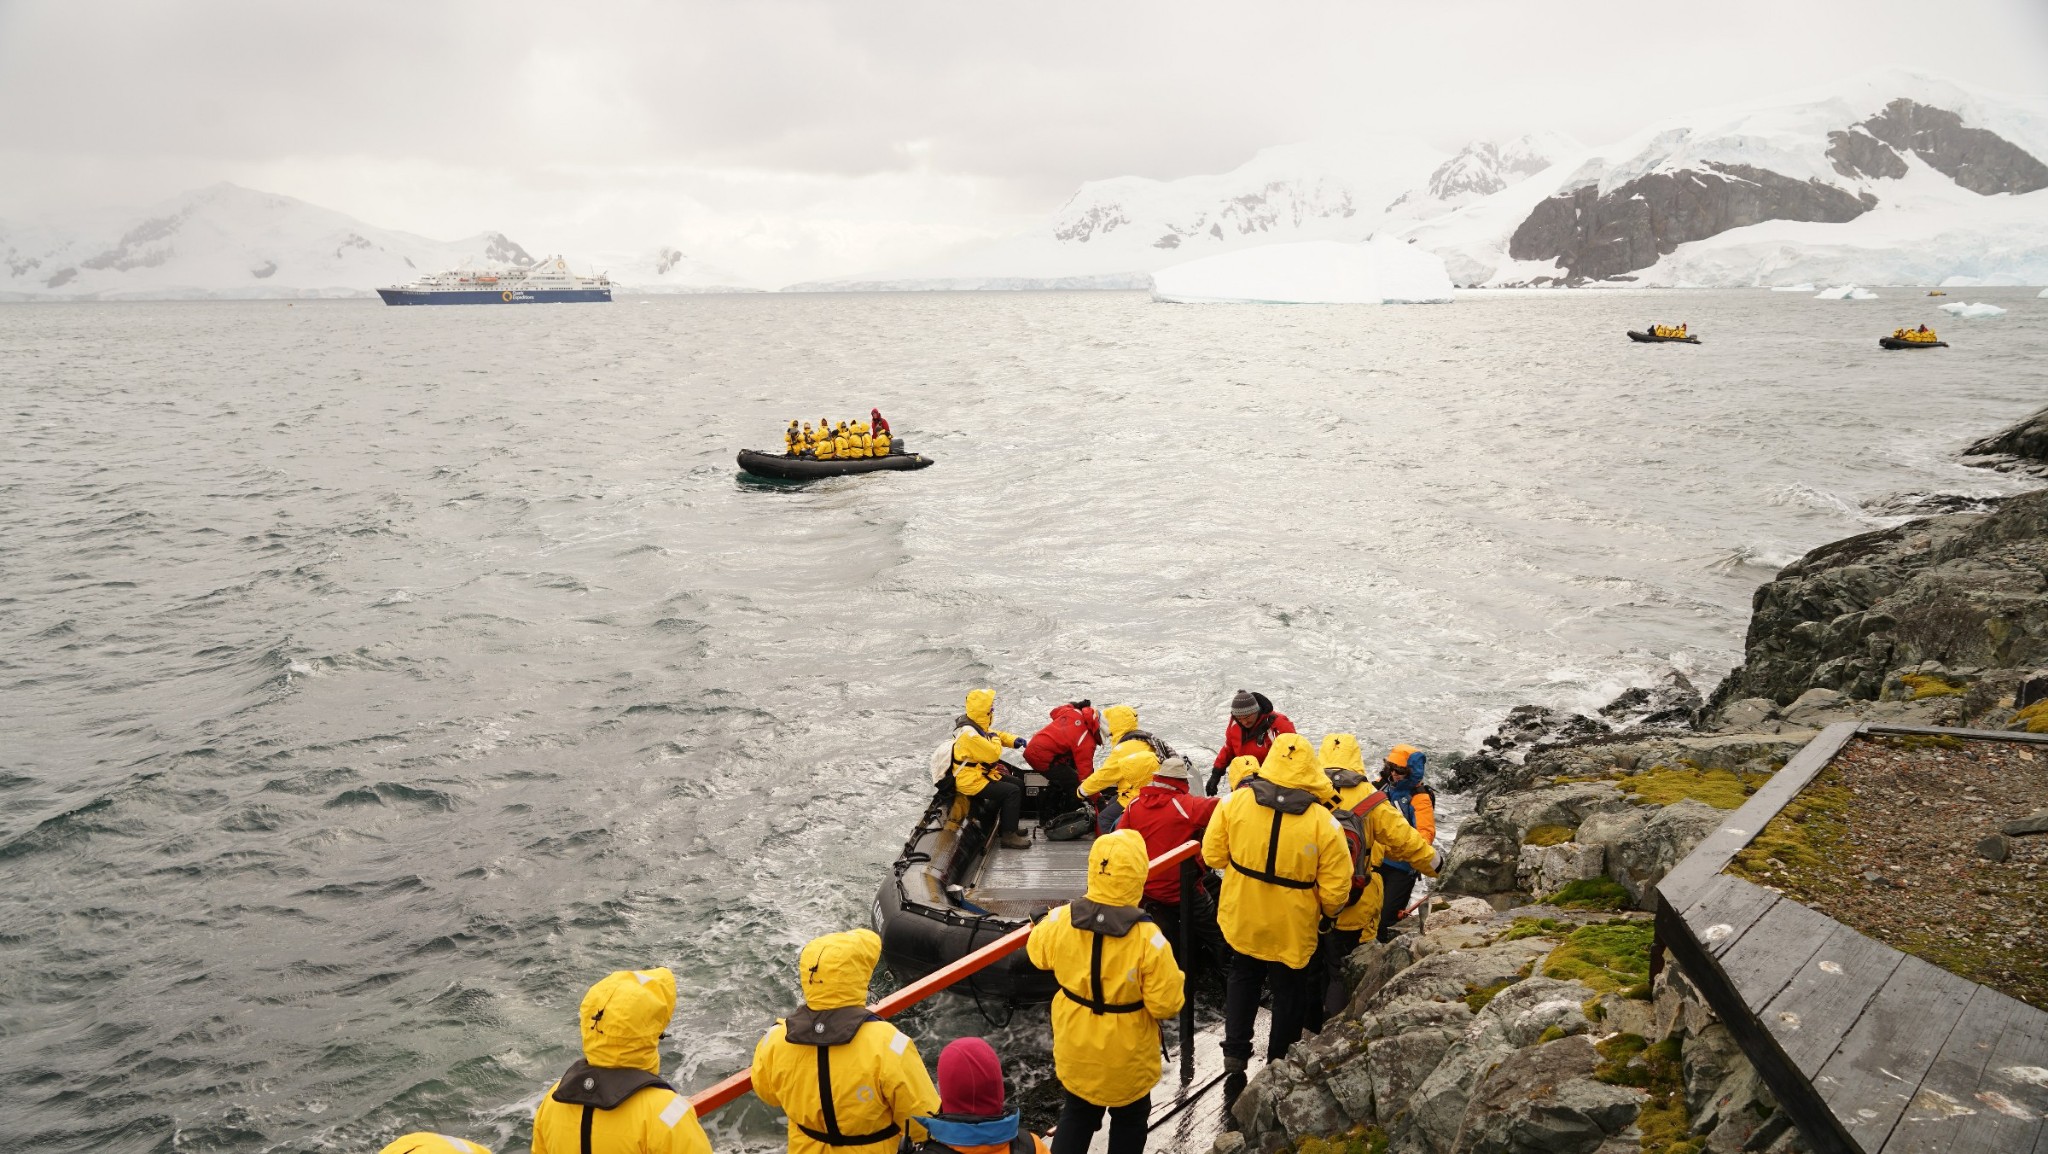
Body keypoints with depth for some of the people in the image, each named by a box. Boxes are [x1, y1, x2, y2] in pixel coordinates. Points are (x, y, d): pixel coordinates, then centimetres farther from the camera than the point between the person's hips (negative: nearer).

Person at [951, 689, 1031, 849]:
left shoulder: (976, 725, 6)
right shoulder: (969, 734, -27)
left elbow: (995, 734, 21)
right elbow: (993, 754, -27)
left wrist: (1013, 740, 2)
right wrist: (995, 738, -7)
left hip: (980, 773, 11)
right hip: (971, 782, -11)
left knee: (1018, 785, 12)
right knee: (1012, 792, -19)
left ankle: (1009, 825, 21)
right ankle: (1008, 835, -14)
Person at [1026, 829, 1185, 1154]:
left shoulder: (1060, 920, -20)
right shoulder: (1147, 938, -31)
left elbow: (1038, 954, 3)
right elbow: (1166, 1004, -21)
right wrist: (1177, 982, -1)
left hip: (1075, 1047, 3)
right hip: (1127, 1055, -3)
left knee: (1077, 1113, 25)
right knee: (1129, 1118, 23)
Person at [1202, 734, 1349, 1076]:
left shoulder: (1235, 802, -17)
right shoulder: (1323, 822, -21)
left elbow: (1212, 855, -5)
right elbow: (1335, 889, -16)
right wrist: (1328, 911, 6)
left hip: (1241, 920, 2)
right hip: (1292, 930, -2)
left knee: (1243, 980, 27)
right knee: (1289, 993, 21)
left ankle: (1235, 1058, 30)